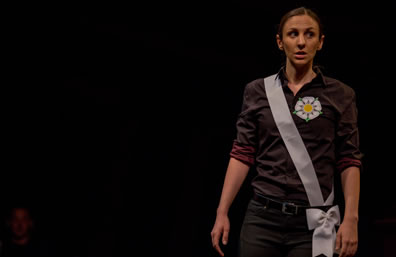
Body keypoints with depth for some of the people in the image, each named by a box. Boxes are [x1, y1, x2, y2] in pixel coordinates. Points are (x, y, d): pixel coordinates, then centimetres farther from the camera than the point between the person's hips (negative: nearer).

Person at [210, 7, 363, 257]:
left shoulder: (340, 95, 2)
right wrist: (222, 213, 0)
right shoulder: (257, 91, 6)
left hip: (312, 223, -1)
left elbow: (349, 161, 0)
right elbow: (243, 155, 6)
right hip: (263, 217, 1)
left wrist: (351, 219, -9)